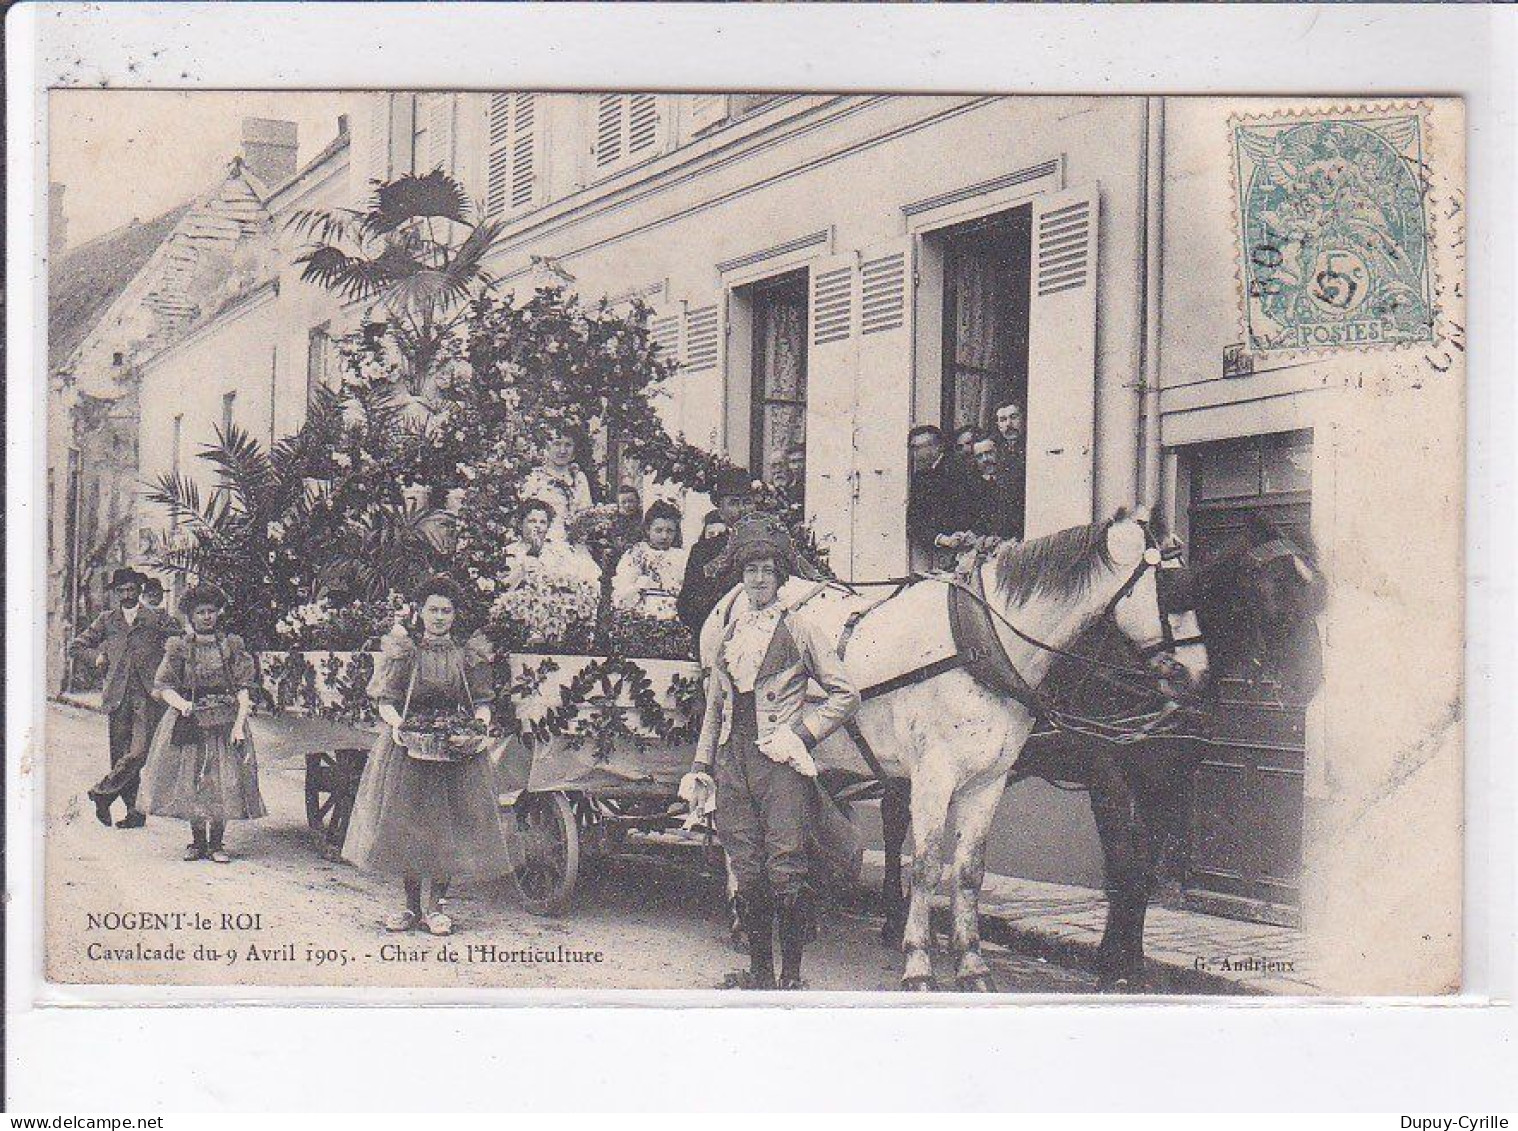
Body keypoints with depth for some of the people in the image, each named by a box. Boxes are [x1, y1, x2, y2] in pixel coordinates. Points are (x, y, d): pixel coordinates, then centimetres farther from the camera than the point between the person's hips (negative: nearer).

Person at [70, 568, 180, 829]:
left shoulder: (157, 618, 8)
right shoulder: (107, 620, 16)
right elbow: (79, 644, 25)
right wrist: (99, 655, 10)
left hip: (149, 694, -3)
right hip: (118, 695, 3)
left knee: (139, 751, -15)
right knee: (119, 754, 1)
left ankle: (103, 792, 1)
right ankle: (135, 811, 7)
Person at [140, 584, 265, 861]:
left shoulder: (231, 645, 7)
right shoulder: (179, 648, 6)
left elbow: (244, 688, 2)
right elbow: (163, 687, 0)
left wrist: (239, 723, -8)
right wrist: (181, 703, -20)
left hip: (225, 722, 0)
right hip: (189, 721, 0)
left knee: (224, 783, -4)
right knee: (191, 783, 0)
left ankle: (216, 843, 5)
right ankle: (197, 841, 14)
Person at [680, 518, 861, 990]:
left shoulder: (799, 628, 1)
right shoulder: (730, 633, 16)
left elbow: (845, 694, 0)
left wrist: (801, 733, -9)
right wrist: (699, 767, 15)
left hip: (780, 762, -5)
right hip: (733, 764, 5)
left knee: (785, 870, -6)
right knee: (747, 872, 7)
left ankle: (791, 974, 2)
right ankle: (759, 969, 17)